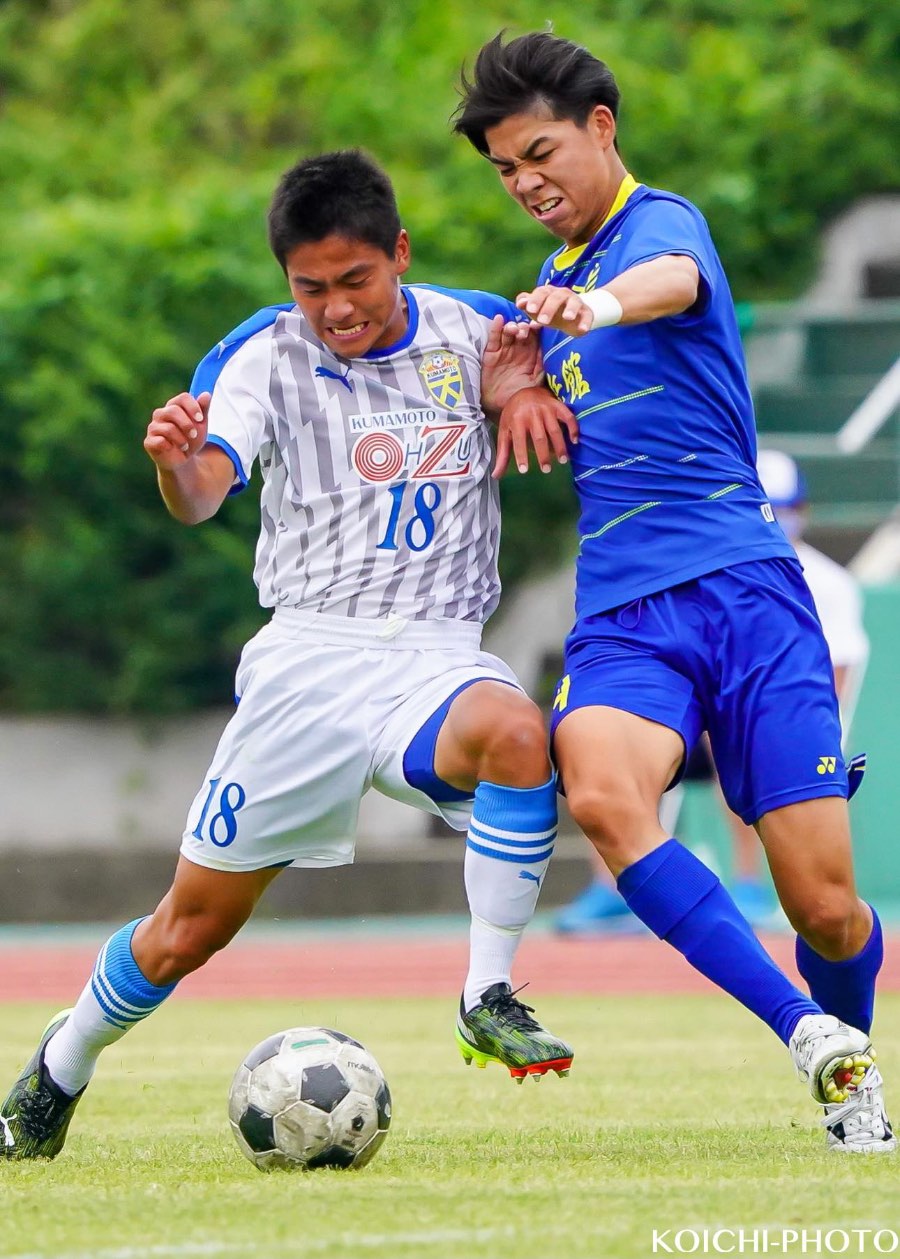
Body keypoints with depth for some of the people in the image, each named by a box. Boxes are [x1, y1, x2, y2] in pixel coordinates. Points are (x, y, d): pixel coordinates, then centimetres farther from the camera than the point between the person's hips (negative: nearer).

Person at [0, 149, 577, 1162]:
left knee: (514, 731, -36)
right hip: (309, 653, 0)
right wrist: (173, 460, -44)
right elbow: (200, 495, -18)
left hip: (437, 651, 1)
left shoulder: (475, 331, 3)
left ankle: (487, 1002, -24)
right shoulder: (264, 355, -3)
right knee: (192, 925, 4)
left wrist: (513, 395, -5)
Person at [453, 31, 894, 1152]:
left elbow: (672, 279, -28)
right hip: (618, 617, 5)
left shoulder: (661, 220, -1)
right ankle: (806, 1034, -28)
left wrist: (598, 305, -51)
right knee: (599, 790, -31)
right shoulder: (552, 286, 22)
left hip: (742, 587, -5)